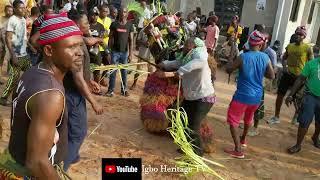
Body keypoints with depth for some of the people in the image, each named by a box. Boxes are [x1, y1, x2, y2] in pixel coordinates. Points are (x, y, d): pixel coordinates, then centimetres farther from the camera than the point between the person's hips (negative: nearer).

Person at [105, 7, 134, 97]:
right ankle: (111, 89, 8)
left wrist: (131, 53, -3)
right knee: (113, 71, 0)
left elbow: (131, 40, 2)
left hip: (125, 51, 1)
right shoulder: (114, 24, 1)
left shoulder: (130, 25, 2)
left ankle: (124, 89, 18)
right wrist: (109, 50, -1)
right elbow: (111, 38, 4)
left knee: (124, 71, 8)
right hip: (115, 51, -1)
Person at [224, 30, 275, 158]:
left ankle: (238, 151, 2)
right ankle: (243, 139, 50)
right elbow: (272, 76, 4)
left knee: (233, 121, 6)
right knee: (248, 119, 28)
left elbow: (228, 69, -7)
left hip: (242, 95, -5)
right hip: (257, 96, 5)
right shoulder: (265, 57, -5)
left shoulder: (243, 57, -16)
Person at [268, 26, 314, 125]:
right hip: (287, 74, 4)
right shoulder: (290, 46, 5)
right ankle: (276, 117, 17)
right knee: (280, 95, 5)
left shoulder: (307, 48, -8)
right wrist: (284, 67, 0)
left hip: (299, 76, -4)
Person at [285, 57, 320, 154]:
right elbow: (300, 79, -5)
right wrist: (291, 95, -9)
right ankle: (298, 145, 13)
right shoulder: (312, 63, -7)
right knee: (304, 122, -1)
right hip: (311, 96, -2)